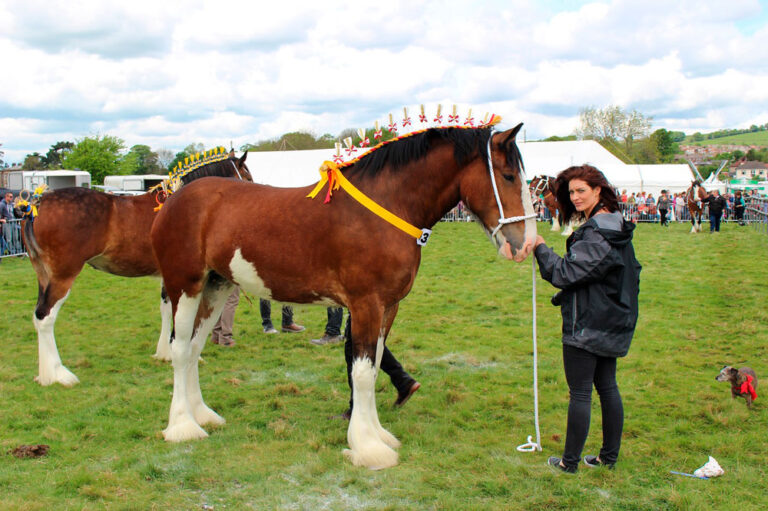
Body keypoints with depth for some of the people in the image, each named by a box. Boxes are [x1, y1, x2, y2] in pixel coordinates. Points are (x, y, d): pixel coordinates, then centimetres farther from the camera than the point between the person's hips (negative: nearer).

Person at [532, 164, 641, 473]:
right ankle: (610, 455, 25)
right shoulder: (617, 229, 10)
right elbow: (633, 273, 20)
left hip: (587, 327, -10)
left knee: (580, 393, -1)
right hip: (613, 323, 10)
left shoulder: (594, 234, -21)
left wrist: (540, 247, -10)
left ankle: (570, 461, 9)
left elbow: (566, 273, -22)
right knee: (607, 388, 16)